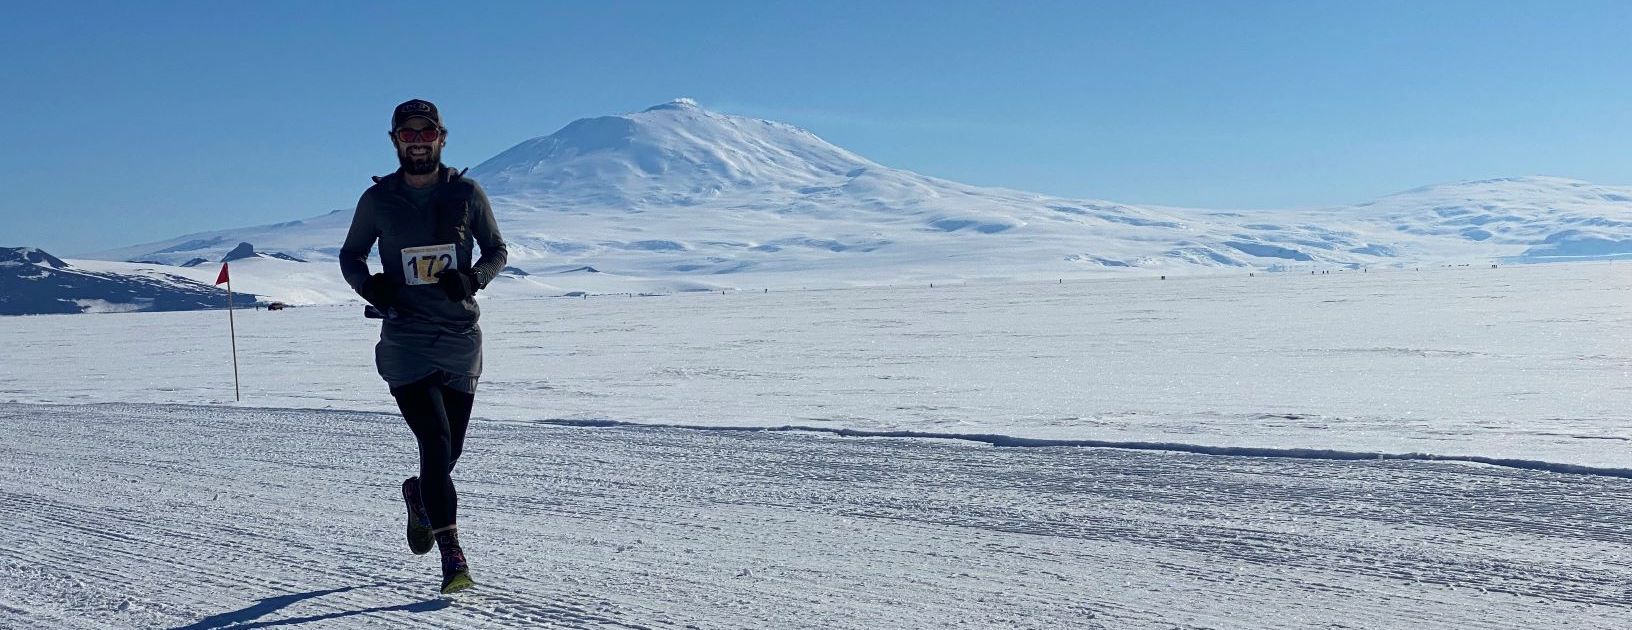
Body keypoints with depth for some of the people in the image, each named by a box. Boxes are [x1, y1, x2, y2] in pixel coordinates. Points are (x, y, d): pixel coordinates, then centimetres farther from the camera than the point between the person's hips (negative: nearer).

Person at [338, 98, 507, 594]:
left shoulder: (467, 193, 2)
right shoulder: (378, 199, 2)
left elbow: (497, 251, 10)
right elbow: (350, 254, 15)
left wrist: (473, 279, -11)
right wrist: (368, 284, -7)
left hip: (461, 337, 2)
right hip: (406, 342, -2)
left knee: (449, 453, 12)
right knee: (437, 444, -16)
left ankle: (418, 495, 47)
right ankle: (452, 558, -12)